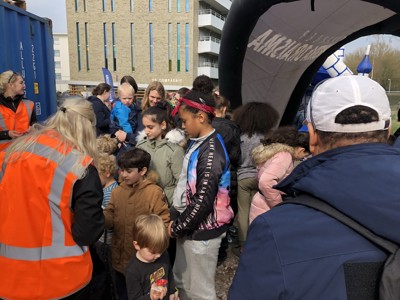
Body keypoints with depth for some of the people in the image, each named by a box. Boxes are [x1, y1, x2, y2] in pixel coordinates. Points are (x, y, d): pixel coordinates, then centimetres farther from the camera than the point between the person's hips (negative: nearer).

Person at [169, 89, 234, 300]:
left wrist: (177, 227, -13)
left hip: (202, 231, -9)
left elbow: (203, 200, -25)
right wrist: (174, 217, 9)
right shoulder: (196, 143, 7)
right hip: (189, 226, 9)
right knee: (182, 283, 23)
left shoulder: (211, 152, -22)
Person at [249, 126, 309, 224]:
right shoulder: (285, 156, -19)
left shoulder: (273, 149, 9)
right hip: (266, 210, -9)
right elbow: (266, 182, -32)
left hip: (261, 205, 9)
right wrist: (279, 206, -18)